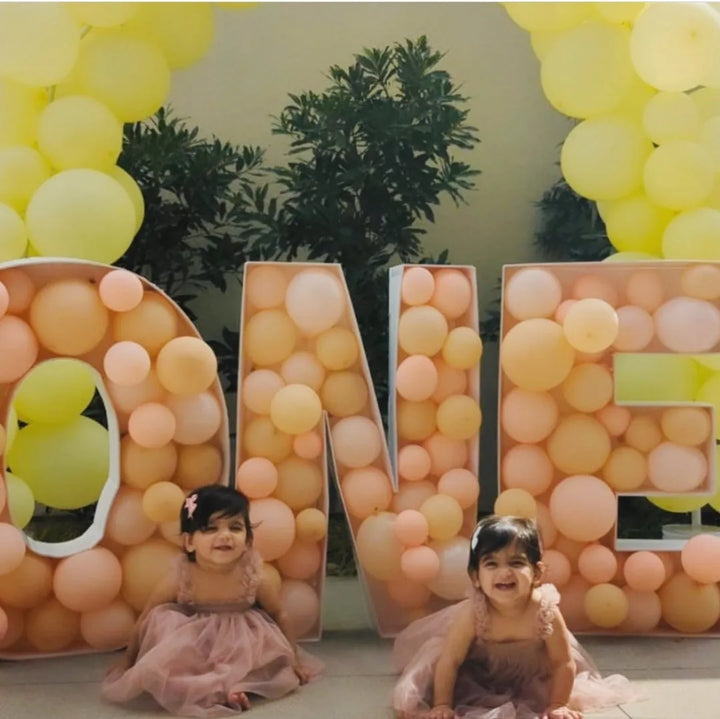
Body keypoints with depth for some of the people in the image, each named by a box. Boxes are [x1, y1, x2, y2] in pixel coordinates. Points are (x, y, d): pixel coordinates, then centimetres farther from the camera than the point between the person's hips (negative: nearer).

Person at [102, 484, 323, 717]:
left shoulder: (254, 579, -23)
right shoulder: (179, 579, -25)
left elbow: (280, 615, -6)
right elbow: (146, 620, -10)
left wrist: (292, 658, 0)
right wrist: (127, 661, -1)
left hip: (240, 646, 0)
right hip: (190, 648, 0)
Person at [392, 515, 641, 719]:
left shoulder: (546, 612, -38)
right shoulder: (472, 614, -40)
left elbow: (563, 663, -24)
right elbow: (450, 661, -29)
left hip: (529, 673, 1)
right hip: (477, 674, -1)